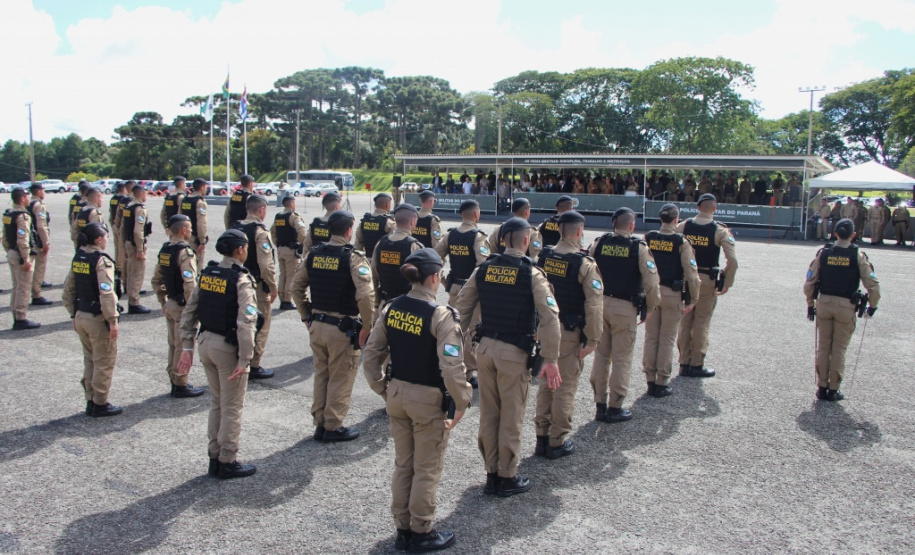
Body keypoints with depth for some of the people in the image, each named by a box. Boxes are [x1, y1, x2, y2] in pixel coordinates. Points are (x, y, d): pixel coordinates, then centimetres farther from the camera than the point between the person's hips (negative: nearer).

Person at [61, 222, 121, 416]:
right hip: (98, 319, -8)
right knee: (104, 362, 5)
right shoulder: (102, 261, -17)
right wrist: (112, 320, -19)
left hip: (80, 316, 8)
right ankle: (100, 404, 12)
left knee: (89, 360, 19)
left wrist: (73, 314, 18)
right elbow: (106, 294, -23)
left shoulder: (78, 258, 6)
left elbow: (68, 290, 11)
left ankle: (90, 401, 28)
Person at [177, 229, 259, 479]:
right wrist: (244, 360, -21)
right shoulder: (241, 280, -16)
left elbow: (189, 313, 6)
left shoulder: (206, 273, 5)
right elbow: (246, 322, -24)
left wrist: (187, 348, 10)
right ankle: (228, 463, 16)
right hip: (227, 347, -7)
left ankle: (214, 458, 29)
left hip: (206, 342, 7)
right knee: (232, 407, 6)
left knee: (216, 402, 20)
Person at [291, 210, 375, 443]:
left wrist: (307, 317, 15)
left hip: (317, 325, 6)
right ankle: (333, 427, 17)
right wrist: (366, 326, -12)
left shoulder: (314, 254, 3)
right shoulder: (353, 258, -15)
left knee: (321, 374, 18)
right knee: (340, 378, 8)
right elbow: (365, 295, -24)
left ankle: (320, 424, 28)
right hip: (342, 328, -6)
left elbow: (296, 286, 9)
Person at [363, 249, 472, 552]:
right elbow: (452, 367, -24)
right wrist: (461, 403, -11)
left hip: (396, 395, 6)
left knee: (402, 465, 20)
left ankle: (402, 530, 33)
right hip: (428, 401, -6)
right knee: (427, 470, 12)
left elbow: (371, 354, 2)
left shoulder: (391, 309, -2)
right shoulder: (441, 315, -20)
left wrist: (382, 388, 12)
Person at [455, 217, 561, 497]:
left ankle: (491, 474, 27)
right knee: (511, 418, 8)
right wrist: (551, 360, -14)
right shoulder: (532, 273, -11)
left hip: (485, 348, 5)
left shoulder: (483, 269, 2)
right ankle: (507, 479, 21)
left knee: (488, 414, 15)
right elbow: (549, 317, -18)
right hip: (514, 353, -4)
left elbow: (462, 306, 4)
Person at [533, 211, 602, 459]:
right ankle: (557, 442, 15)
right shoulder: (585, 264, -15)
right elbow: (594, 305, -18)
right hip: (569, 334, -5)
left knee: (545, 384, 17)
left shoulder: (543, 257, 0)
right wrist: (592, 340, -12)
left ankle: (542, 438, 25)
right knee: (565, 387, 6)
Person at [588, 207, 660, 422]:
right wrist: (651, 307, 5)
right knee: (621, 358, 6)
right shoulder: (639, 248, -7)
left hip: (599, 304, 4)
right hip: (625, 308, -3)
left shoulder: (599, 243, 1)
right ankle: (615, 408, 12)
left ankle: (600, 405, 19)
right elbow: (651, 281, -9)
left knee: (601, 355, 13)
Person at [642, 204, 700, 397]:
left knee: (650, 337, 12)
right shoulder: (681, 242, -10)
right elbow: (691, 273, -12)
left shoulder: (648, 238, -1)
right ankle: (662, 384, 12)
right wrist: (693, 299, -3)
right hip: (672, 294, -3)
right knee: (667, 340, 6)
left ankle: (650, 381, 18)